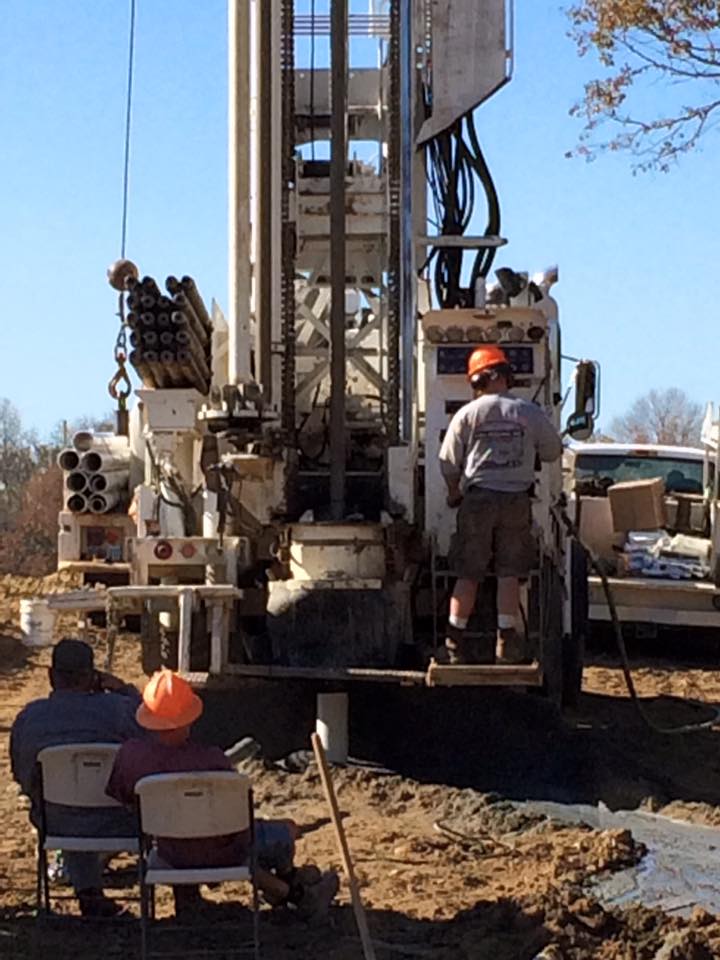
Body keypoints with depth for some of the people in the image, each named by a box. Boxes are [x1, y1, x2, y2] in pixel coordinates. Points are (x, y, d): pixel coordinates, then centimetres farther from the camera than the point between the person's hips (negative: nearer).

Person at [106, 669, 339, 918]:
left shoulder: (129, 755, -23)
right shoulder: (212, 760, -31)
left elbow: (117, 796, -3)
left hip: (173, 856, 4)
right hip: (222, 855, -4)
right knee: (287, 831, 23)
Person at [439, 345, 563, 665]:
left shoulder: (467, 414, -2)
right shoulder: (530, 413, 0)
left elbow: (449, 462, 3)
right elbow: (553, 452, 12)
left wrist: (454, 493, 21)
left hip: (478, 497, 0)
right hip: (516, 498, 0)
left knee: (467, 574, 6)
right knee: (509, 573, 5)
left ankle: (455, 639, 6)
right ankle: (506, 640, 4)